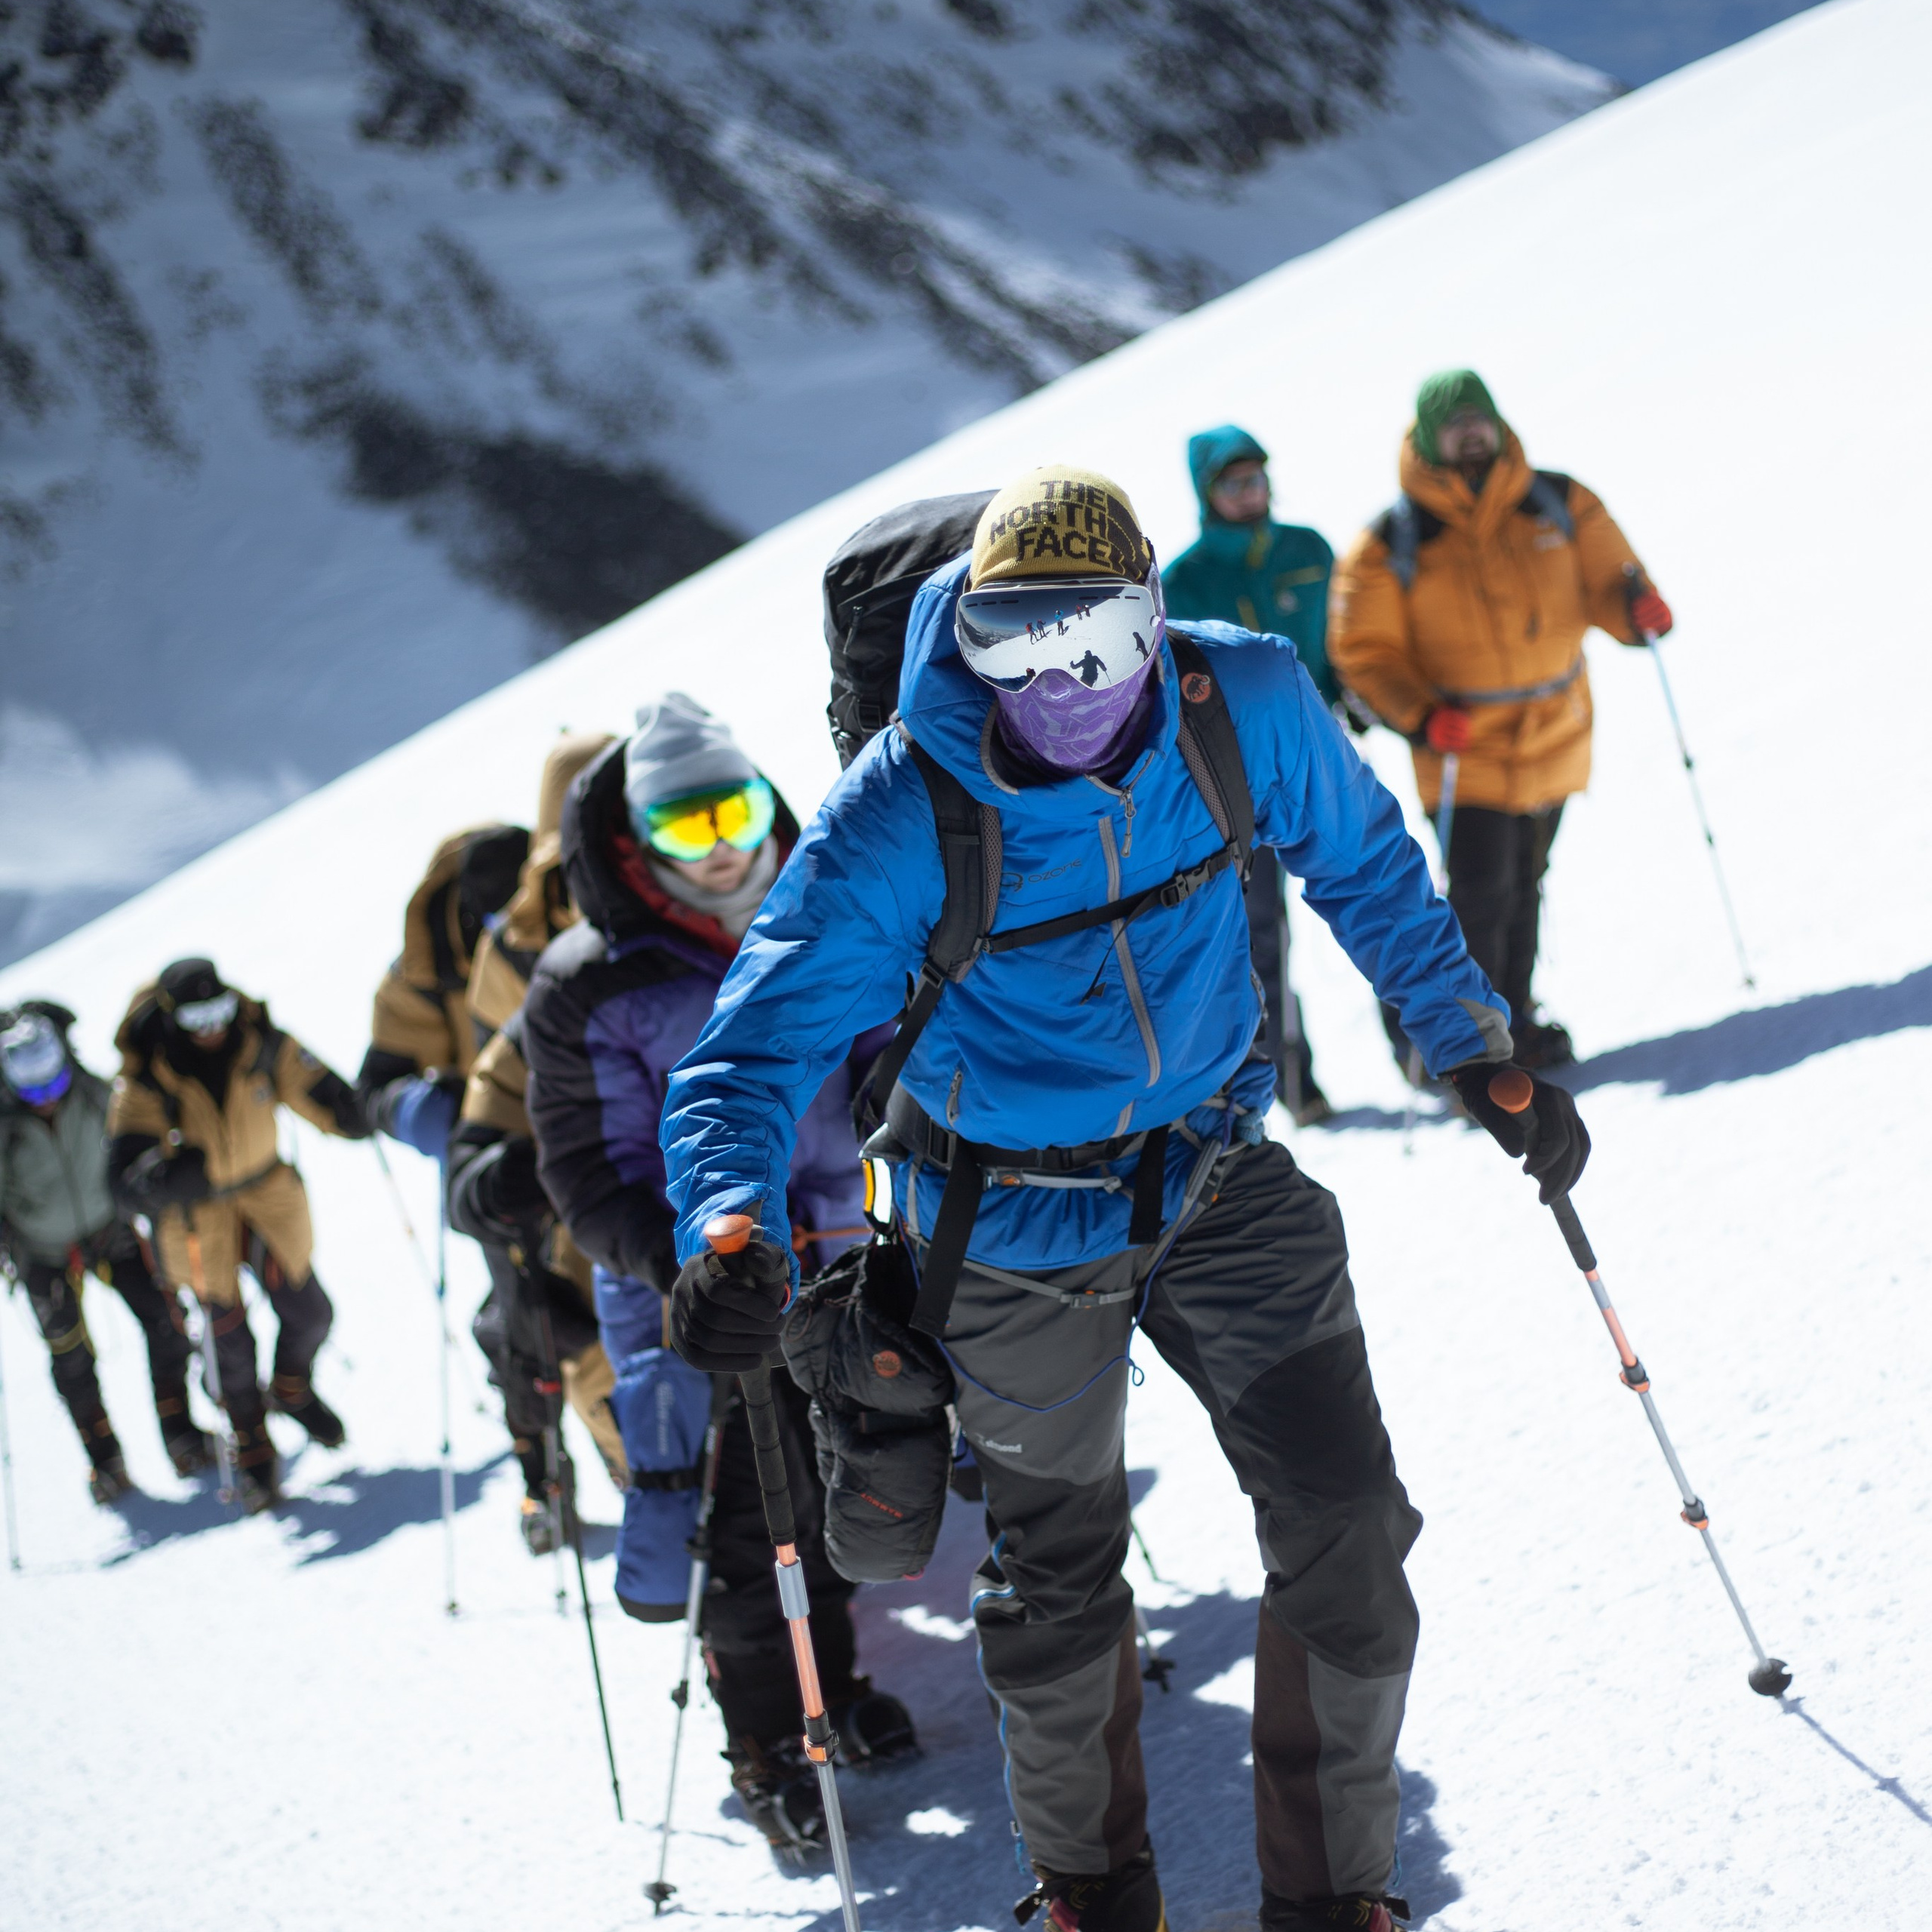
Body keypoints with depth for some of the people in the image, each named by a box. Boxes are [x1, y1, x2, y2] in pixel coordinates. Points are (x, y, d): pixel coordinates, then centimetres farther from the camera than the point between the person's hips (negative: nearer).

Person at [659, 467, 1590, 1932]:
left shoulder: (1245, 707, -18)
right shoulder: (900, 820, -27)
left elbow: (1367, 871, 3)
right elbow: (757, 1054, -27)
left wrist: (1485, 1051, 7)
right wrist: (734, 1234, -46)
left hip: (1219, 1173, 2)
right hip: (1020, 1224, -2)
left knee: (1349, 1533, -5)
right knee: (1060, 1585, 15)